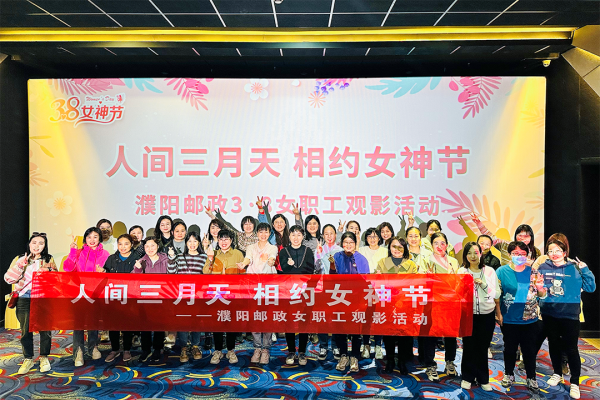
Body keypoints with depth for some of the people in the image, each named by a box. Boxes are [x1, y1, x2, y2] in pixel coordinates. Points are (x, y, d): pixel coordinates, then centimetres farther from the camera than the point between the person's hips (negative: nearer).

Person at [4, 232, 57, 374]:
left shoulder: (48, 260, 7)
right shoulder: (20, 260, 8)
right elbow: (8, 279, -3)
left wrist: (48, 271, -12)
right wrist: (21, 263, -12)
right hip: (24, 300, 1)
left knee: (45, 328, 1)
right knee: (26, 330, 6)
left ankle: (44, 357, 18)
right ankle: (28, 359, 22)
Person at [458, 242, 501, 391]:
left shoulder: (490, 271, 0)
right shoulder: (462, 272, -1)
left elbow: (496, 294, -1)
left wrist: (483, 284, -15)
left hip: (487, 315, 1)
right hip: (468, 314, 0)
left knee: (483, 348, 9)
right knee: (469, 347, 6)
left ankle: (483, 379, 24)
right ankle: (467, 377, 22)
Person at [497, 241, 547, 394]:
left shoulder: (533, 272, 1)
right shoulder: (502, 271, -6)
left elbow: (542, 295, 6)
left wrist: (540, 287, -16)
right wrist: (498, 314, -12)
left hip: (530, 320, 2)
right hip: (509, 320, -1)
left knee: (530, 350, 12)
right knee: (510, 348, 14)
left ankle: (531, 378, 30)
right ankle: (509, 374, 33)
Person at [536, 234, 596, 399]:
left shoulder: (575, 268, -7)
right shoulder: (543, 268, -2)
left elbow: (590, 288, -9)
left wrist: (585, 270, -19)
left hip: (570, 315, -3)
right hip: (549, 314, 3)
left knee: (571, 349, 3)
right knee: (554, 345, 17)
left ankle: (575, 383, 20)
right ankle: (557, 374, 37)